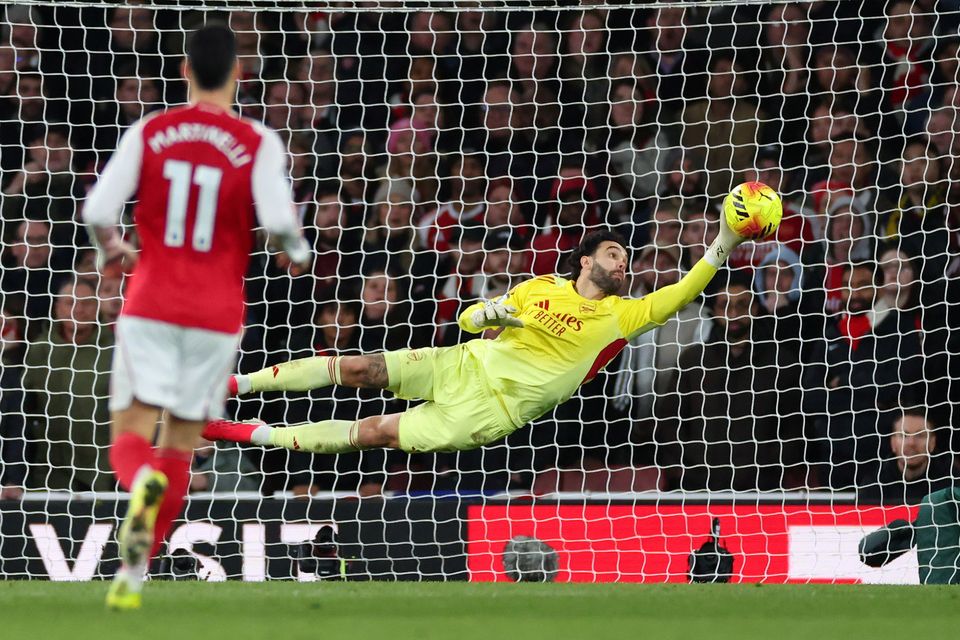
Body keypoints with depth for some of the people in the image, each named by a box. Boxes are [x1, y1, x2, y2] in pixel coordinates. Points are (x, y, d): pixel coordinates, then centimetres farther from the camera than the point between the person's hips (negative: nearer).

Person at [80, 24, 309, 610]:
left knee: (130, 437, -1)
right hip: (216, 315, 0)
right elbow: (278, 220, -17)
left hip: (149, 308, 0)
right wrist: (298, 247, 6)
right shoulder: (259, 143, -5)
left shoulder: (149, 133, 0)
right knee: (180, 445, 12)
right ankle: (133, 573, 9)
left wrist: (110, 251, 16)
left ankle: (144, 483, -37)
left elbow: (98, 211, -6)